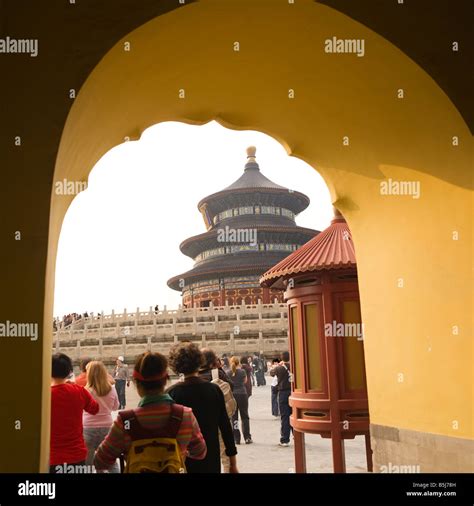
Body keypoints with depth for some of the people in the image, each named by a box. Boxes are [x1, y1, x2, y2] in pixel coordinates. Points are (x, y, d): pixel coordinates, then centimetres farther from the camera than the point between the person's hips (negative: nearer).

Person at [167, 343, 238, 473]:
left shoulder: (172, 393, -9)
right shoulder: (214, 390, -6)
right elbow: (225, 426, -5)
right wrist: (233, 462, 3)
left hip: (183, 458, -1)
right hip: (211, 459, 1)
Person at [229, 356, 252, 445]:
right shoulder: (242, 371, -5)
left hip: (231, 394, 1)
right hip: (242, 394, -1)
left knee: (233, 417, 7)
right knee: (244, 416, 10)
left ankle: (236, 439, 6)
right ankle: (247, 438, 9)